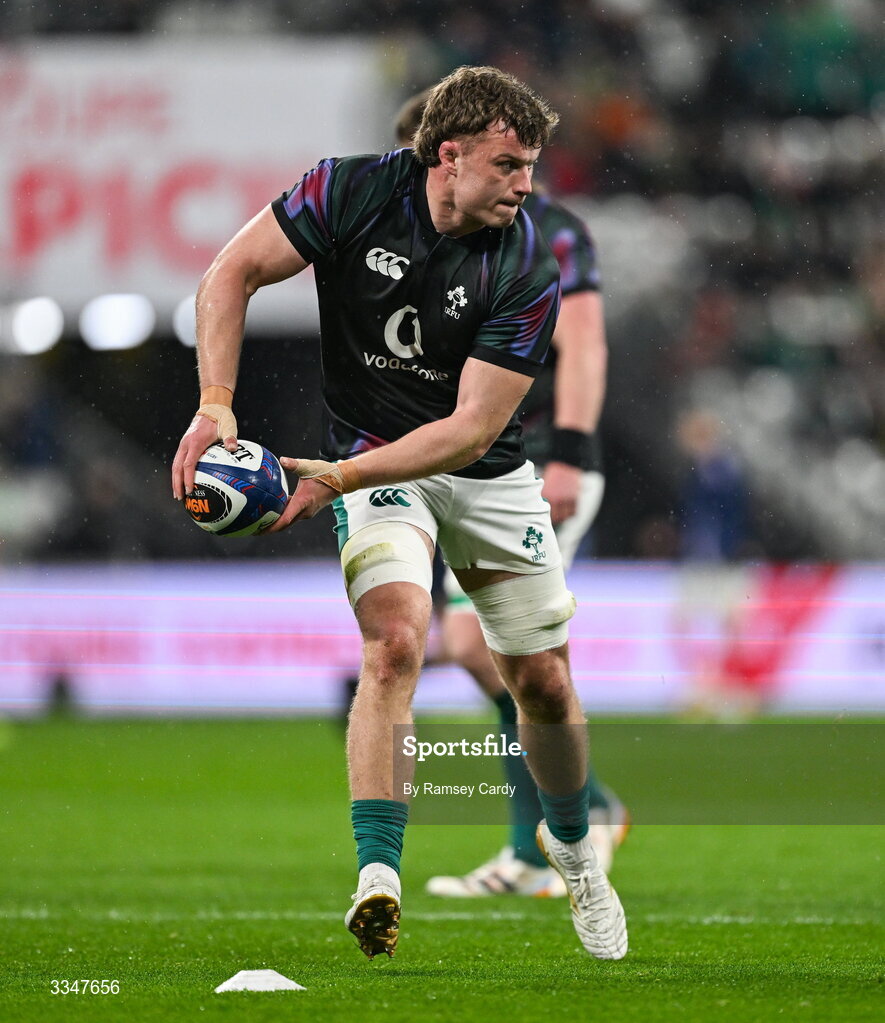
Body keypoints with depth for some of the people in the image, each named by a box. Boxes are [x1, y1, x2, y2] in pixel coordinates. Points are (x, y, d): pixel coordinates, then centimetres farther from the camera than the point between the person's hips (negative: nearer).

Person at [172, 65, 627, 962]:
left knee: (544, 684, 7)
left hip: (486, 473, 2)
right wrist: (215, 404, -24)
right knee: (396, 640, -26)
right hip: (374, 463, -2)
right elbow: (232, 273, -12)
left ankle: (570, 845, 37)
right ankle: (377, 878, -33)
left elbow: (473, 427, -23)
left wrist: (337, 477, -31)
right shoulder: (353, 193, -18)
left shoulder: (528, 273, -20)